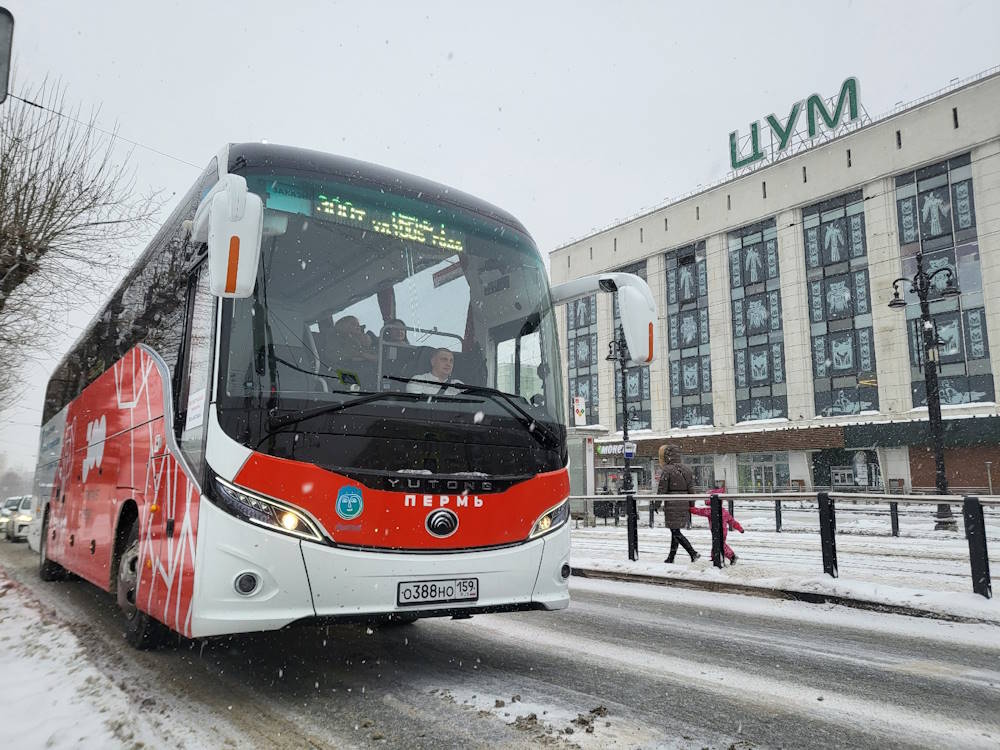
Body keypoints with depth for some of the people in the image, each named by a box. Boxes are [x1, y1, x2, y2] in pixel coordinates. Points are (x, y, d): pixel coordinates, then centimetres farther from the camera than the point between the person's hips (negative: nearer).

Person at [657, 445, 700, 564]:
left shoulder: (667, 470, -11)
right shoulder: (688, 470, 7)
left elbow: (661, 490, -10)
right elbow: (691, 490, 8)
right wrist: (691, 507, 13)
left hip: (672, 505, -7)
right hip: (685, 504, 7)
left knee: (675, 532, 0)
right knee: (676, 531, 15)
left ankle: (693, 553, -11)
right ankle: (671, 557, 21)